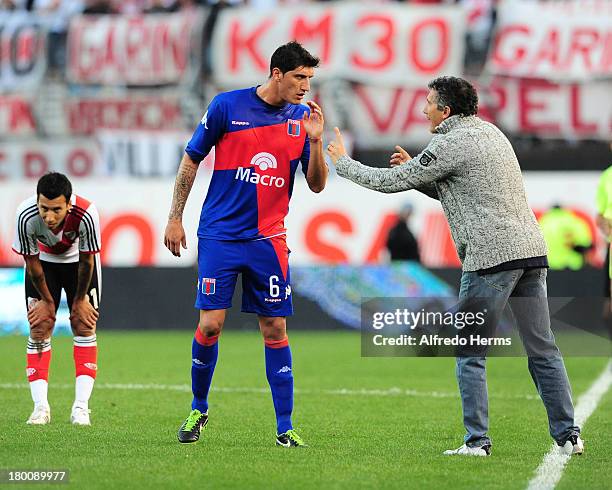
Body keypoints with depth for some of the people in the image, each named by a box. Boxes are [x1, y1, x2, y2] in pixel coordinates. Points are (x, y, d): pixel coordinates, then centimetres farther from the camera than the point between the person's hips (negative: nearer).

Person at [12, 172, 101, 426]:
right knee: (39, 328, -8)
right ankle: (41, 406, -6)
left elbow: (87, 260, -20)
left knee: (84, 326, -8)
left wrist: (80, 300, -9)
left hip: (77, 260, 0)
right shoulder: (26, 216, -36)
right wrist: (47, 300, -8)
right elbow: (32, 263, -19)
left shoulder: (86, 214, -38)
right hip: (43, 260, 0)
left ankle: (81, 407, -7)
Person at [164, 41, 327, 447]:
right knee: (211, 324, -6)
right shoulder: (227, 106, -5)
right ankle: (199, 410, 16)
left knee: (275, 328, 0)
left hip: (269, 239, 2)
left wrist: (315, 141, -13)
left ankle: (285, 428, 4)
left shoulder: (302, 118, 4)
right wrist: (175, 218, 3)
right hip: (220, 235, -2)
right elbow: (191, 160, 4)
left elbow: (317, 185, 4)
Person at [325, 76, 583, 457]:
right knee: (543, 350, 9)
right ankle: (569, 436, 7)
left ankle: (477, 441, 0)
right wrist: (415, 169, 19)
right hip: (532, 250, 8)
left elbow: (390, 182, -2)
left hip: (491, 256, -8)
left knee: (470, 353, 2)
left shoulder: (451, 145, -6)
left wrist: (343, 163, 11)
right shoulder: (491, 132, 21)